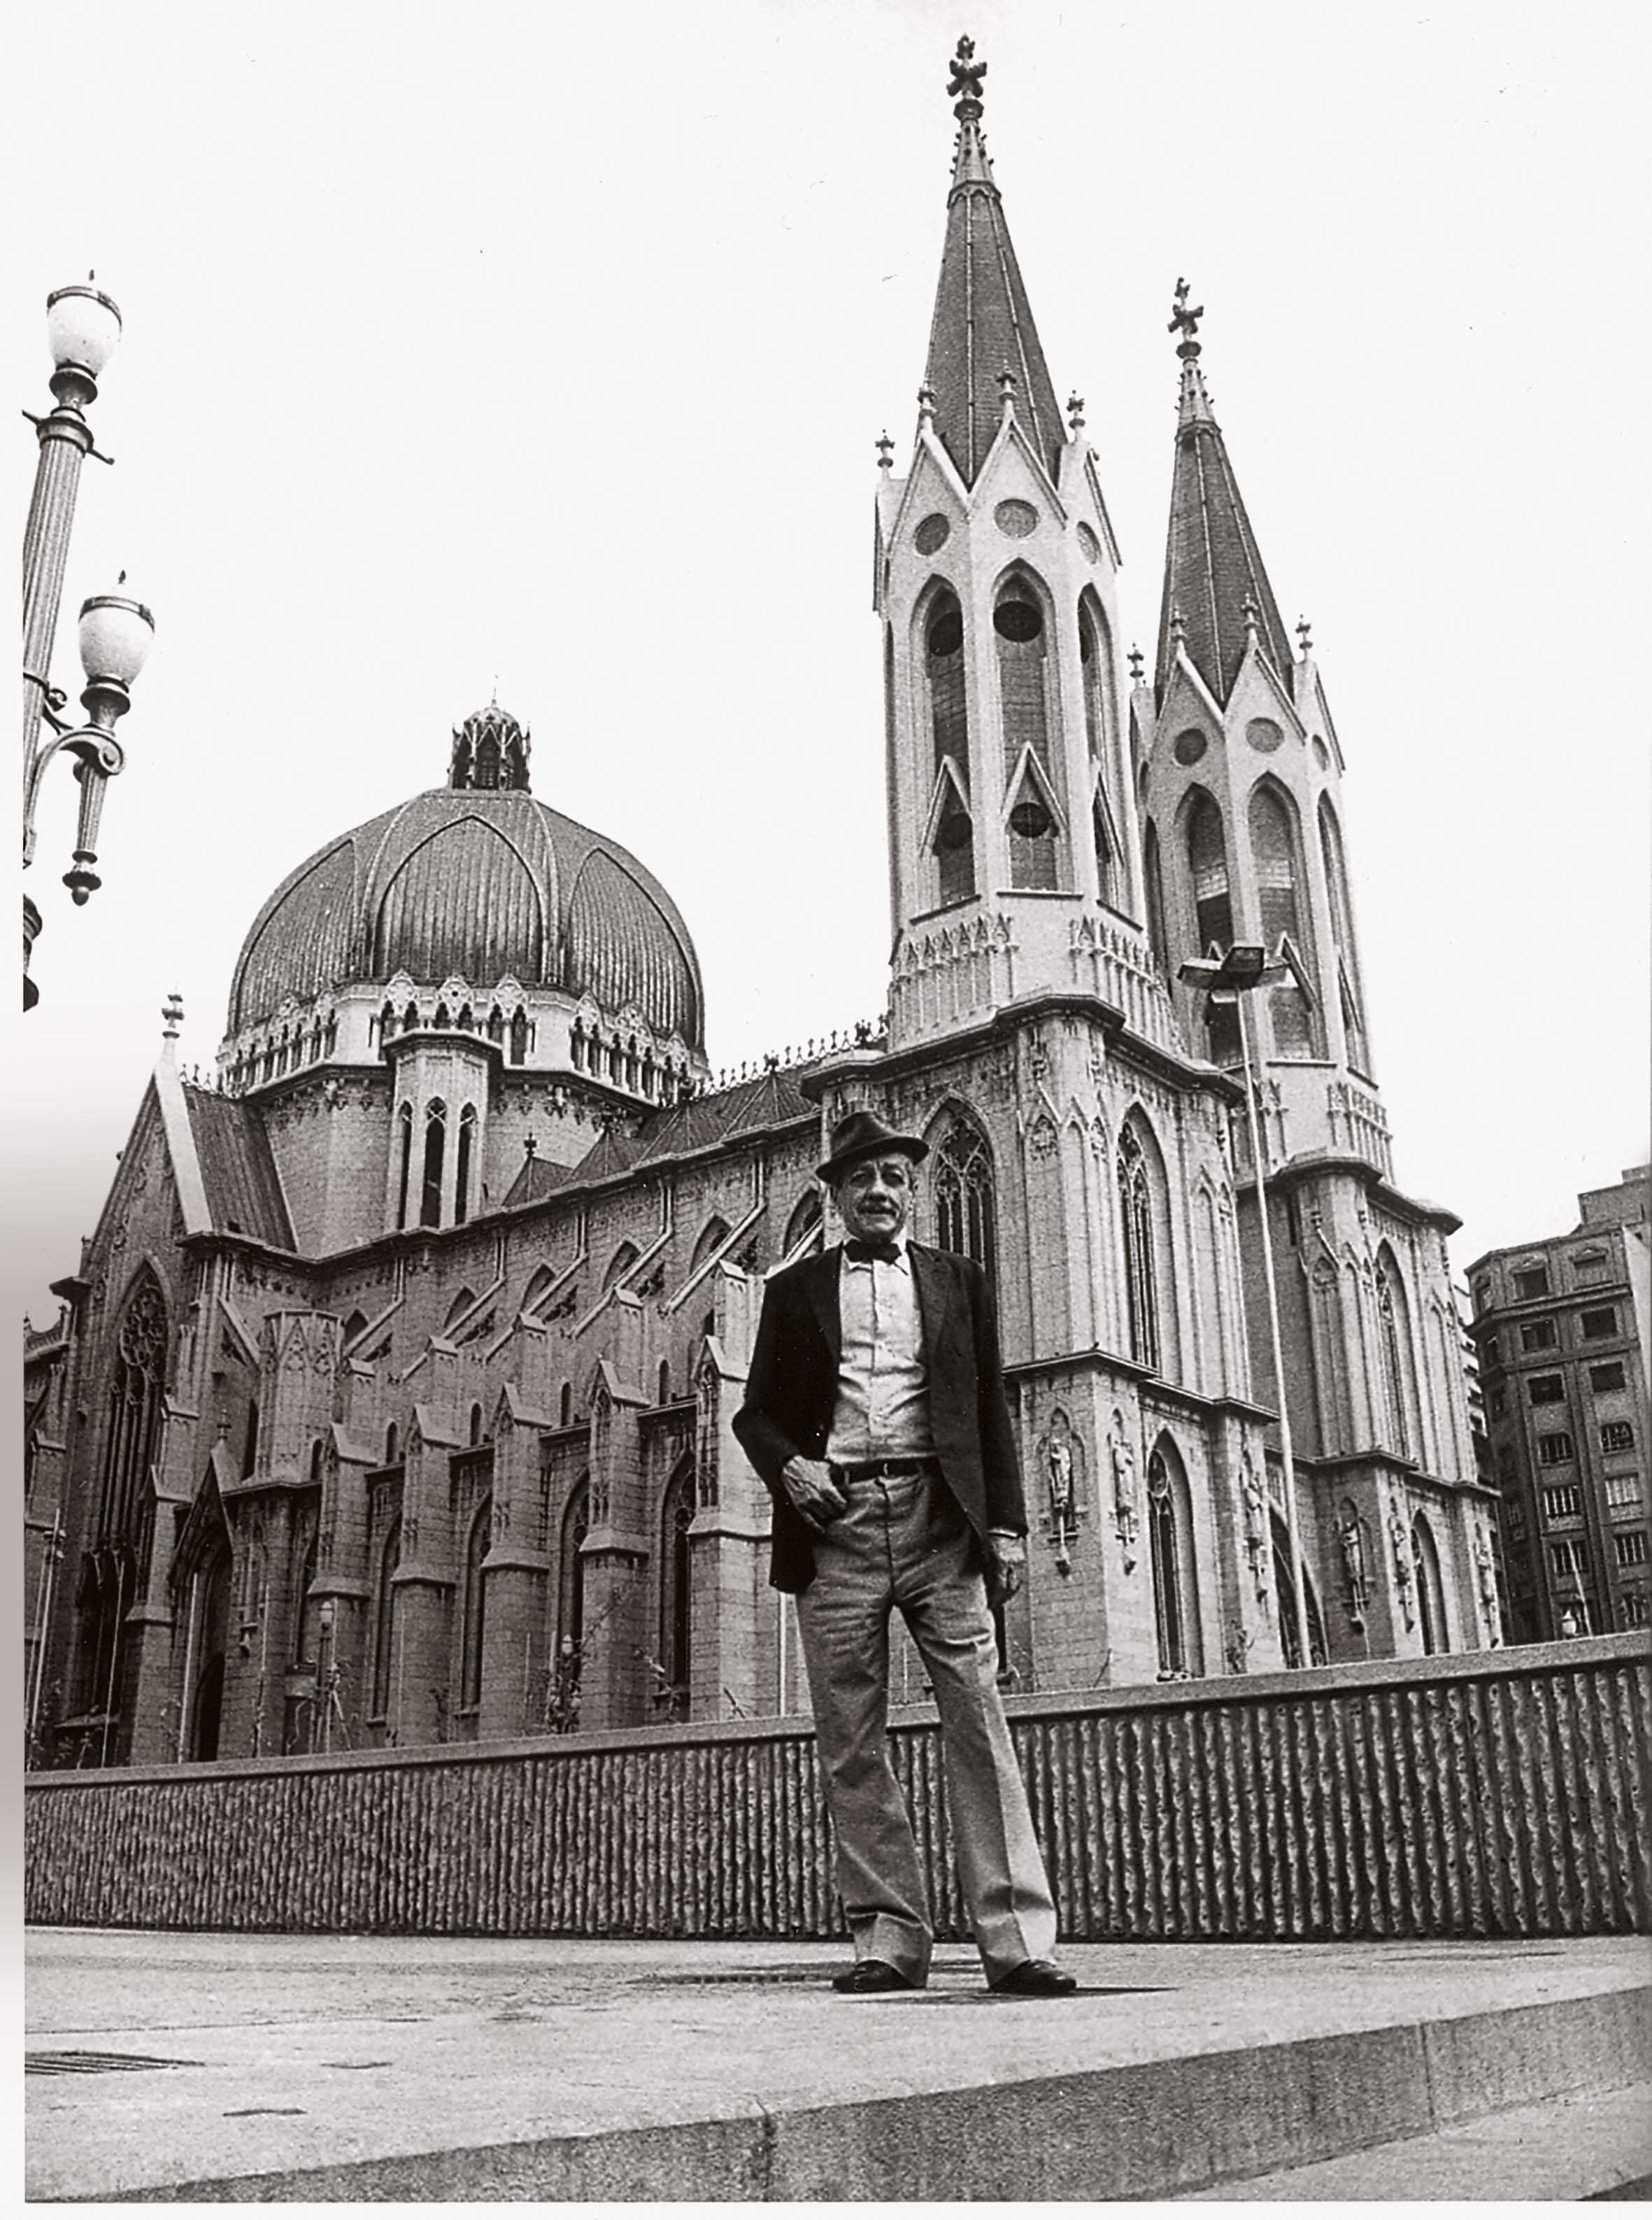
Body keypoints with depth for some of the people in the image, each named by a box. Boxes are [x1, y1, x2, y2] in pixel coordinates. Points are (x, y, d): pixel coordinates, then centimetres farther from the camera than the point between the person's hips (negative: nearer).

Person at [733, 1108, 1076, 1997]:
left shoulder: (959, 1283, 16)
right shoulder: (796, 1290, 15)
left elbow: (991, 1414, 12)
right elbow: (757, 1412, 14)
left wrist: (1004, 1525, 3)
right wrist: (789, 1465, -7)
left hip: (939, 1520, 0)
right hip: (836, 1523, 1)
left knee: (979, 1720, -8)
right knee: (851, 1742, 0)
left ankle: (1015, 1937, -8)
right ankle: (889, 1936, 6)